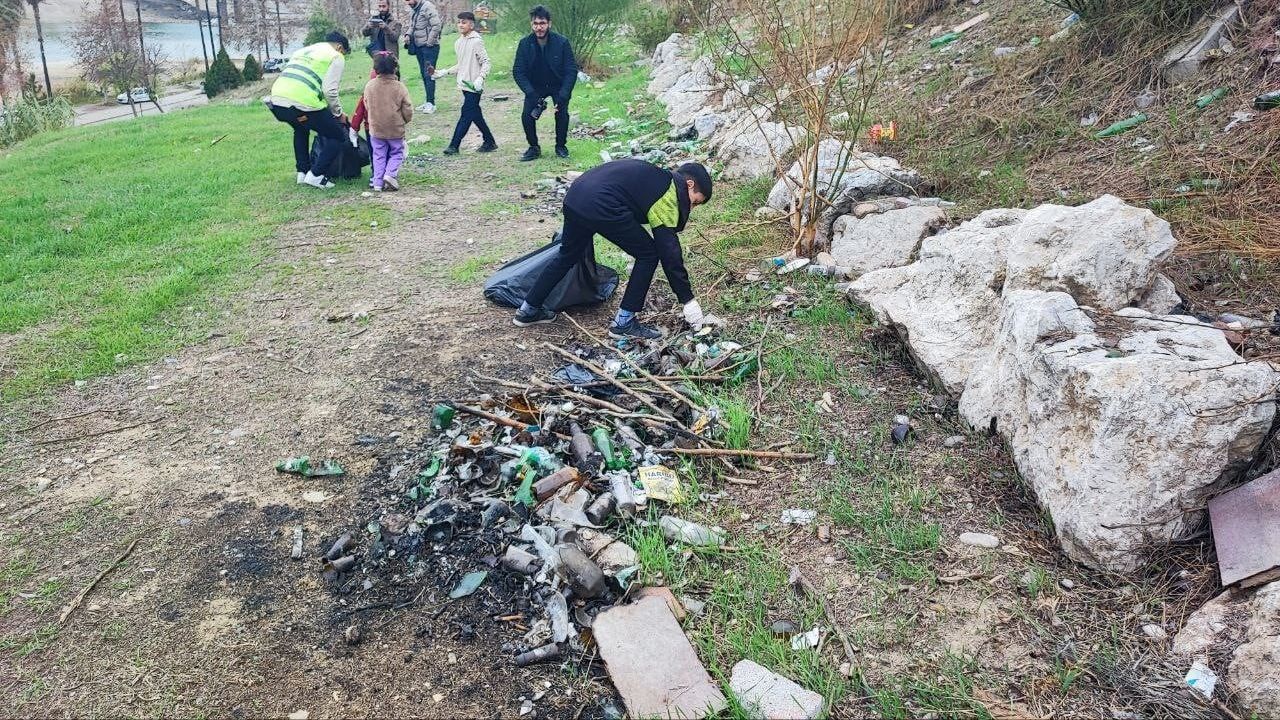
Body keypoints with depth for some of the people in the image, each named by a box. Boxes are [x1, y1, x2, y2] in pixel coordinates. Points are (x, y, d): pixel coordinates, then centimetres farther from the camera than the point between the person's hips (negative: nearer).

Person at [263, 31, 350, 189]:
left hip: (276, 100, 8)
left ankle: (302, 172, 33)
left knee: (301, 129, 37)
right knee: (338, 137, 8)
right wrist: (338, 113, 11)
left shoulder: (303, 51, 31)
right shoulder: (336, 57, 9)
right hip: (303, 103, -7)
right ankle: (315, 175, 1)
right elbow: (329, 91, -4)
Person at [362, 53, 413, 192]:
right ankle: (390, 174, -6)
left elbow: (366, 105, 7)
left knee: (379, 155, 15)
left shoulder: (370, 85, -7)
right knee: (397, 154, 16)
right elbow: (408, 111, -9)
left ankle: (378, 182, 10)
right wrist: (405, 121, 13)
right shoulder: (400, 87, -15)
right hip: (396, 130, -2)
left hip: (376, 129, 2)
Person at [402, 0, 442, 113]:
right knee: (423, 74, 11)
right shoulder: (413, 9, 12)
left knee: (429, 74, -8)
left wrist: (429, 42, -16)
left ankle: (431, 103, -4)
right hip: (418, 46, 8)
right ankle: (428, 101, 18)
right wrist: (408, 35, 2)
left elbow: (437, 25, -20)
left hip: (429, 46, -8)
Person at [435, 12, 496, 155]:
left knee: (466, 115, -6)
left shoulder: (476, 41, -11)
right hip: (464, 84, 8)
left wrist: (480, 78, -25)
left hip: (474, 87, -8)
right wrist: (444, 72, 15)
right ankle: (490, 142, 22)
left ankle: (454, 146, -3)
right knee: (476, 115, 12)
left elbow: (486, 62, -13)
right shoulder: (458, 43, 13)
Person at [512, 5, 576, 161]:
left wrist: (563, 96, -29)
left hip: (558, 86, -1)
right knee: (527, 116, -15)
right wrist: (532, 94, -28)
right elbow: (518, 72, -14)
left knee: (562, 114, -19)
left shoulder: (562, 42, -21)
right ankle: (534, 148, 6)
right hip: (535, 87, 2)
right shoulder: (525, 43, -16)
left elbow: (571, 70, -18)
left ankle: (560, 146, 6)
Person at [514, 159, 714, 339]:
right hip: (603, 206, -9)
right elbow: (669, 251, -2)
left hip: (574, 195, 9)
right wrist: (688, 300, 2)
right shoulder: (669, 194, 3)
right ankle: (624, 323, 10)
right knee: (648, 255, 5)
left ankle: (528, 310, 38)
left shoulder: (655, 177, 28)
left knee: (568, 255, 27)